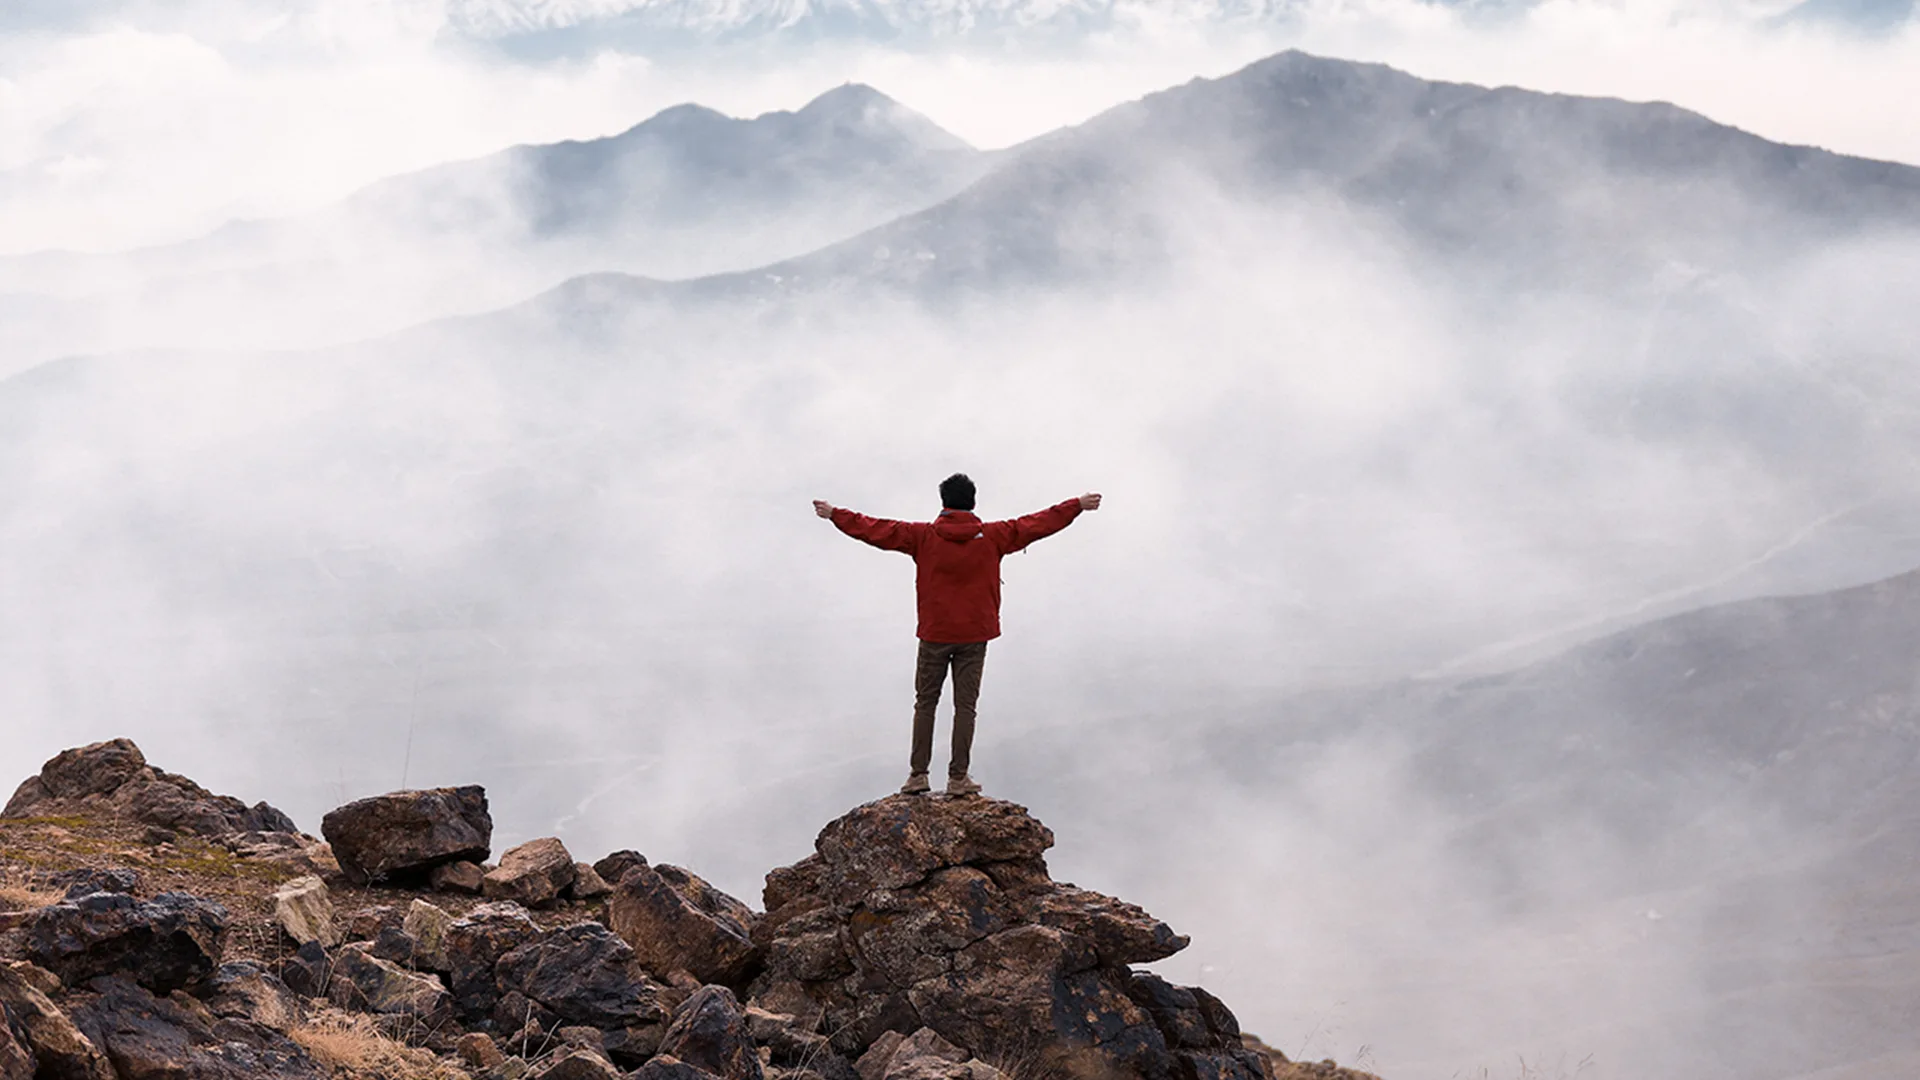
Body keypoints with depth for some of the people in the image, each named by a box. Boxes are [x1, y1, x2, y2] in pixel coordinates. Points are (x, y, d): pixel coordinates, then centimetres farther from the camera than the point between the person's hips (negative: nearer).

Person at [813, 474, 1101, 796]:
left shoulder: (923, 536, -4)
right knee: (965, 705, 4)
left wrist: (835, 515, 12)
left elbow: (876, 530, 1)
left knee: (925, 703, 10)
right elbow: (1039, 524, 5)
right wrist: (1077, 506, 15)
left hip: (934, 635, 0)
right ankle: (958, 778, 2)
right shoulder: (993, 536, -2)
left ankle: (918, 774, 5)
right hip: (975, 636, 0)